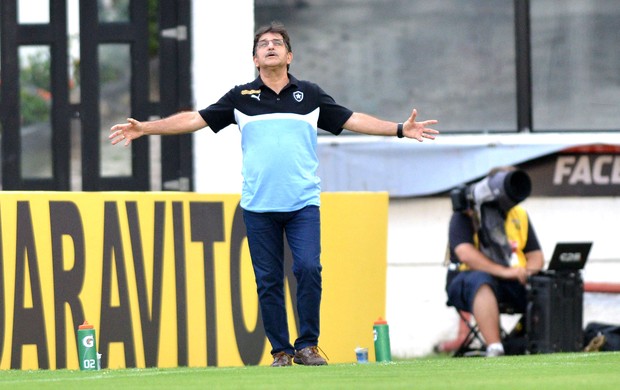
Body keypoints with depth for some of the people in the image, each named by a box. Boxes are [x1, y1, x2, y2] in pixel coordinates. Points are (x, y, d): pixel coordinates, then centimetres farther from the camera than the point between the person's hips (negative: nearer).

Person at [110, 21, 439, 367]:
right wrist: (144, 128, 2)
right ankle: (281, 351, 10)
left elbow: (352, 120, 13)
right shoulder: (241, 97, 8)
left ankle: (307, 346, -5)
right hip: (259, 206, 1)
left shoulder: (310, 94, 10)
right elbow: (195, 119, 8)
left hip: (303, 204, -1)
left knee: (309, 268, -15)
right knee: (268, 281, 1)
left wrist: (400, 129, 5)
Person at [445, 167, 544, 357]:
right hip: (468, 279, -5)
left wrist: (527, 274, -12)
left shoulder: (519, 215, 16)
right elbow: (465, 254, -17)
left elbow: (536, 256, 13)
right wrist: (503, 271, -26)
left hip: (512, 284, 5)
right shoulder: (465, 214, -2)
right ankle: (494, 349, -50)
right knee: (482, 283, -40)